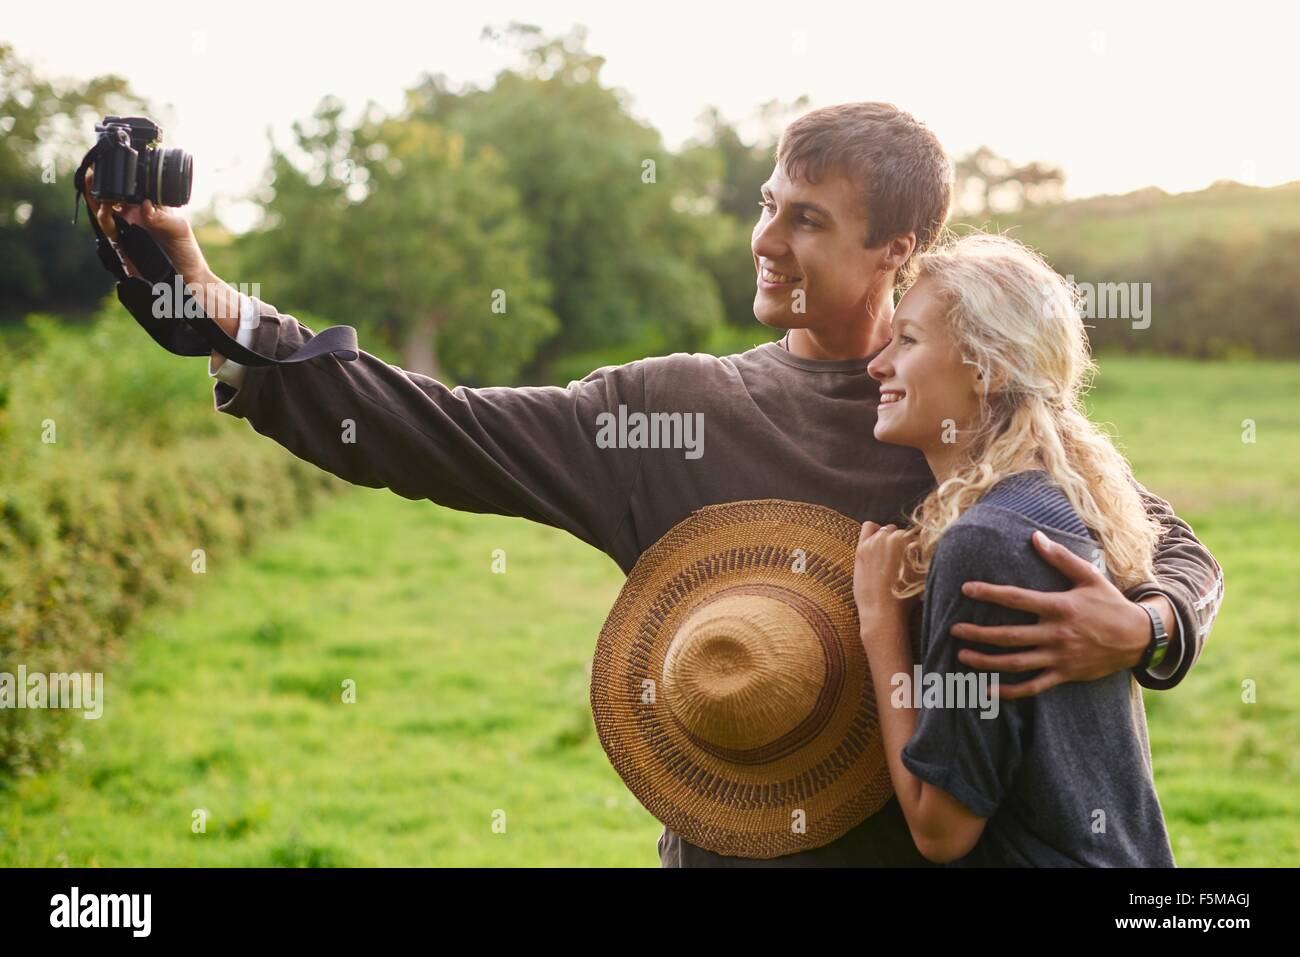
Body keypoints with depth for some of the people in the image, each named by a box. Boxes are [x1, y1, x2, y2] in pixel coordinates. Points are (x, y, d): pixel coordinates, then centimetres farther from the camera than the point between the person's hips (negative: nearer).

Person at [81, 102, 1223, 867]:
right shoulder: (670, 409, -3)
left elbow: (1178, 552, 3)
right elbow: (434, 430, -8)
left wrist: (1137, 630, -21)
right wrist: (216, 304, -16)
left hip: (937, 840, 0)